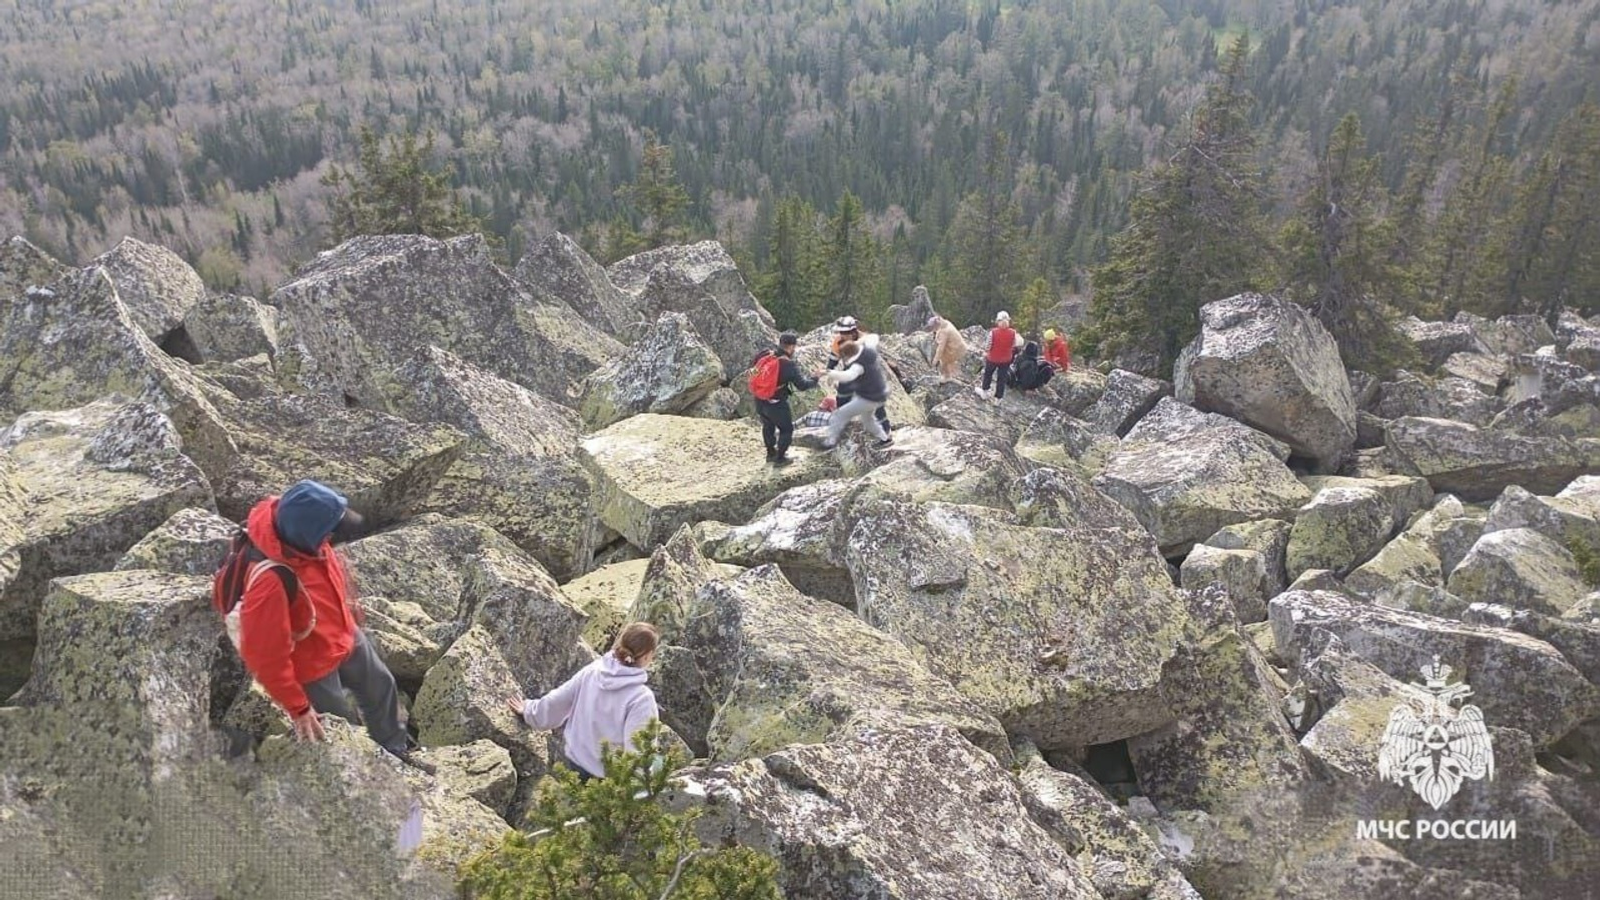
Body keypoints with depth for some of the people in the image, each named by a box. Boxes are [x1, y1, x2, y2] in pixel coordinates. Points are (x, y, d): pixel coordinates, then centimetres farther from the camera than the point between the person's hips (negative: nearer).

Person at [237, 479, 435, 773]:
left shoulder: (294, 525, -22)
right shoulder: (270, 583, -44)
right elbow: (265, 656, -31)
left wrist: (349, 604, 18)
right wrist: (298, 708, -19)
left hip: (344, 635, 8)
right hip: (312, 664, -7)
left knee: (381, 686, 27)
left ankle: (395, 750, 53)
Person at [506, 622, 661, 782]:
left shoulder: (591, 671, -10)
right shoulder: (642, 697, -27)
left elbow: (554, 703, 1)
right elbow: (636, 749, -27)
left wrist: (528, 710, 20)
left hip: (576, 763, 6)